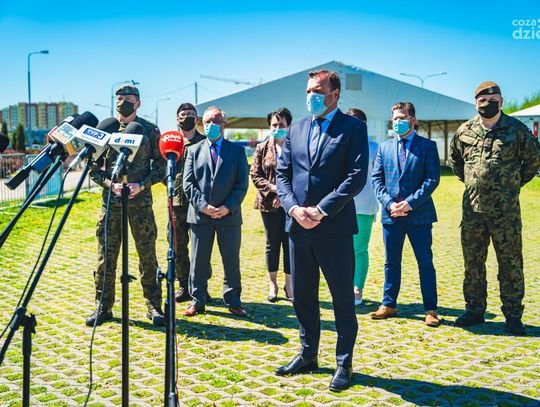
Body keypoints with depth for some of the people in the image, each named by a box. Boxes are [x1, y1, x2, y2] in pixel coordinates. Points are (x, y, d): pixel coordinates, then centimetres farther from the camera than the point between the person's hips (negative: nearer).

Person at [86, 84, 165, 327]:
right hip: (110, 199, 1)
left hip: (141, 200, -1)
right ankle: (103, 307, 14)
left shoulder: (149, 130, 4)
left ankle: (154, 306, 12)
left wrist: (142, 184, -12)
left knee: (147, 255, 2)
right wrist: (111, 184, -10)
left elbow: (161, 165, 3)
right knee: (106, 256, 4)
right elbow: (93, 168, 7)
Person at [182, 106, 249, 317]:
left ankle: (233, 301, 16)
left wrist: (228, 208, -11)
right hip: (200, 215, 1)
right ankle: (197, 301, 15)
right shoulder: (194, 150, 10)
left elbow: (242, 185, 1)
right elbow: (188, 184, 3)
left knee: (232, 260, 5)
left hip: (229, 215, -1)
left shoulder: (237, 151, 7)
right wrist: (203, 205, -11)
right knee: (198, 261, 5)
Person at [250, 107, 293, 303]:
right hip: (269, 203, 1)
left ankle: (288, 284, 17)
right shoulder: (262, 149, 6)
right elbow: (255, 175, 1)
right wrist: (273, 188, -13)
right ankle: (273, 284, 20)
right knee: (272, 244, 8)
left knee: (290, 243, 4)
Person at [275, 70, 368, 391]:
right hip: (298, 225, 5)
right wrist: (293, 208, -7)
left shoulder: (353, 128, -3)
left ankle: (344, 364, 17)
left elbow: (357, 176, -12)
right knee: (302, 296, 14)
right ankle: (308, 356, 29)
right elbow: (282, 174, 10)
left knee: (343, 299, 4)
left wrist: (322, 210, -17)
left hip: (334, 226, -5)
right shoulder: (296, 129, 13)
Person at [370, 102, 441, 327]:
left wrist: (410, 203, -15)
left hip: (419, 214, -3)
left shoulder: (428, 146, 1)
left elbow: (433, 179, -6)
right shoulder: (384, 147, 12)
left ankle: (430, 309, 9)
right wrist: (389, 203, -9)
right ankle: (389, 305, 21)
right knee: (391, 262, 11)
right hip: (391, 215, 3)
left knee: (425, 263, 2)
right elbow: (377, 179, 7)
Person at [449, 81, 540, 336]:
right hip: (472, 208, 3)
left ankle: (513, 315, 11)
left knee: (510, 263, 2)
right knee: (472, 262, 9)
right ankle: (474, 310, 21)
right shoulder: (465, 131, 6)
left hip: (505, 210, -3)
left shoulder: (516, 129, -2)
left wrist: (515, 183, 7)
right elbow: (454, 158, 23)